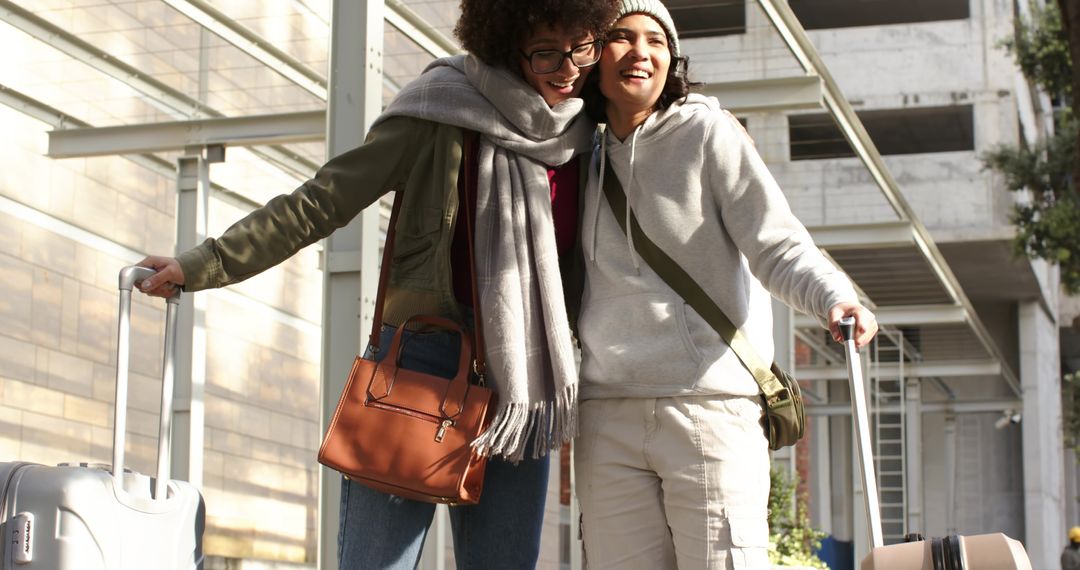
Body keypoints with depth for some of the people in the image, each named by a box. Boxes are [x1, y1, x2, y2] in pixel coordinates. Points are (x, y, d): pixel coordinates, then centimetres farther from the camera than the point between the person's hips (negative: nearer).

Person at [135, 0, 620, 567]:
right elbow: (319, 204, -6)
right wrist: (200, 266, -9)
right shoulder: (442, 113, -7)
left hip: (521, 388, 5)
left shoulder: (583, 138, 7)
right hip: (423, 363, -4)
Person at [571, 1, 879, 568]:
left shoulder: (707, 132, 2)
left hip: (710, 405, -4)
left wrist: (836, 297, -25)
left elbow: (778, 246, -6)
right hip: (607, 414, 4)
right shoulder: (590, 157, 16)